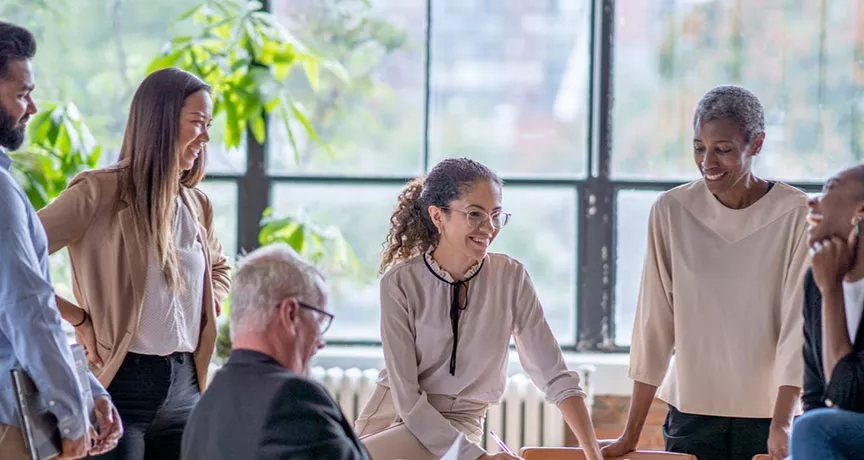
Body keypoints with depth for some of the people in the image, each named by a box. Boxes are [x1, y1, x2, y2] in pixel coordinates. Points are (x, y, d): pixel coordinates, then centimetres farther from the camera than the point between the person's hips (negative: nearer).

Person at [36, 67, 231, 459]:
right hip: (121, 383, -6)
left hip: (185, 385, 6)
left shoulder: (197, 206, 12)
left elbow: (219, 269, 33)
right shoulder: (101, 192, -8)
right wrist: (79, 320, -12)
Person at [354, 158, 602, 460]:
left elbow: (555, 377, -4)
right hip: (392, 414, 1)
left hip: (459, 423, -1)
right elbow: (406, 395, -14)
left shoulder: (511, 278, -5)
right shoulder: (400, 282, -10)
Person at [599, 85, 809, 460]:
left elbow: (797, 323, -10)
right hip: (692, 412, 1)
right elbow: (654, 323, -3)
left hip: (766, 413, -1)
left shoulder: (796, 215, -7)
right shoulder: (671, 211, -4)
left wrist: (781, 426, -20)